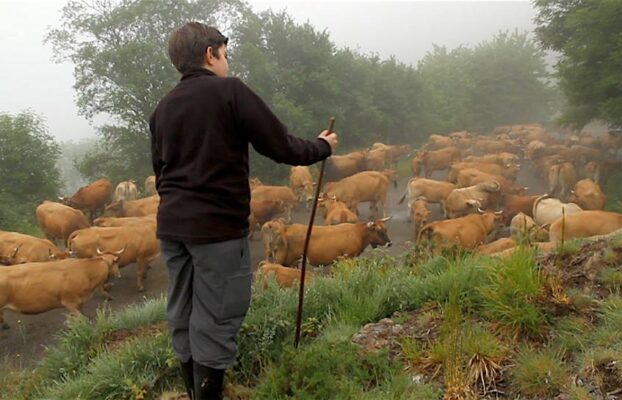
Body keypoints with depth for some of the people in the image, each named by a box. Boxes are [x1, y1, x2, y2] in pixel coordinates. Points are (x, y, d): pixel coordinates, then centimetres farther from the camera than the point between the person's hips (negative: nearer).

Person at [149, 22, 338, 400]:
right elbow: (281, 147, -6)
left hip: (172, 225, 7)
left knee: (184, 316, 14)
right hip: (217, 226, -7)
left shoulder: (163, 107, 13)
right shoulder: (231, 90, -7)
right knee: (214, 321, 0)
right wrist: (322, 147, 10)